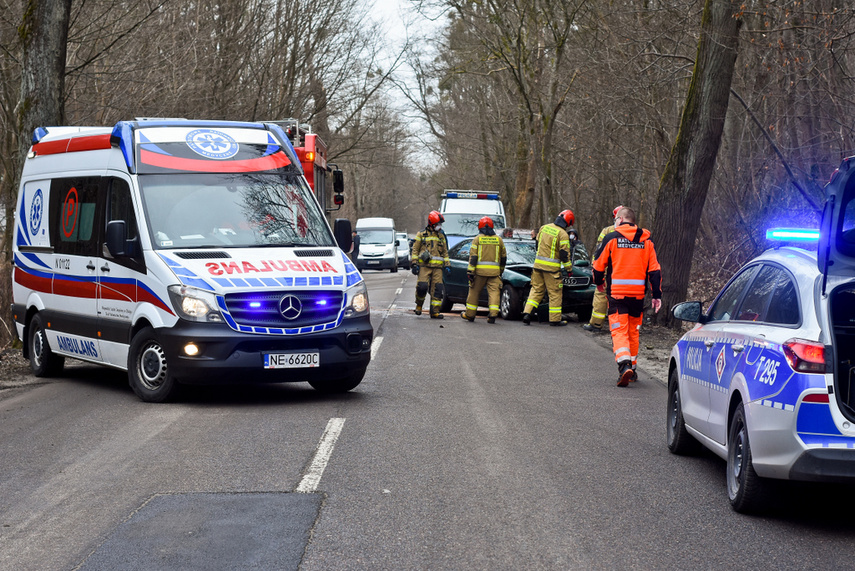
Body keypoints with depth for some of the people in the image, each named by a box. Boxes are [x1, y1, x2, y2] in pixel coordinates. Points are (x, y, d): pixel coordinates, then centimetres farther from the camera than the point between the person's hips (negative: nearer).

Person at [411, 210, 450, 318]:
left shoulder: (441, 237, 19)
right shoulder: (421, 235, 7)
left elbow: (445, 252, 23)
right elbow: (415, 250, 5)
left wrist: (447, 265, 13)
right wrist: (414, 264, -4)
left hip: (437, 267, 4)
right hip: (424, 266, -4)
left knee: (437, 289, -4)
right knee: (422, 286, -15)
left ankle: (435, 312, 0)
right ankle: (419, 305, 11)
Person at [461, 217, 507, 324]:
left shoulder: (477, 239, 1)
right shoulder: (498, 239, 10)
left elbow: (473, 256, -5)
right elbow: (504, 257, 17)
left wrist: (470, 271, -7)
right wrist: (501, 270, 29)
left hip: (480, 270, -1)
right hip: (494, 271, 1)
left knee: (475, 291, 9)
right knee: (494, 291, -1)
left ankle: (470, 314, 17)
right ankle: (493, 314, -14)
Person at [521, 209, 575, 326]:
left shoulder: (544, 227, 9)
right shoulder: (563, 234, -12)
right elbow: (565, 254, -12)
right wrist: (569, 268, -2)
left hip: (538, 264, 6)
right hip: (552, 268, -6)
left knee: (536, 289, 13)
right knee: (555, 293, 4)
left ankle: (527, 313, 2)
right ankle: (555, 319, 7)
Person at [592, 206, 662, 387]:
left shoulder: (611, 238, -2)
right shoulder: (646, 240, 7)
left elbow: (598, 265, 3)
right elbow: (655, 270, 4)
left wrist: (599, 283, 23)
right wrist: (657, 295, 8)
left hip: (616, 292, -3)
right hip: (638, 293, 3)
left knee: (619, 331, -4)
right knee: (633, 331, 16)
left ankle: (624, 364, -26)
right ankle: (631, 369, 23)